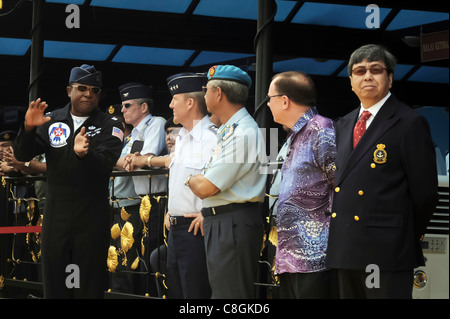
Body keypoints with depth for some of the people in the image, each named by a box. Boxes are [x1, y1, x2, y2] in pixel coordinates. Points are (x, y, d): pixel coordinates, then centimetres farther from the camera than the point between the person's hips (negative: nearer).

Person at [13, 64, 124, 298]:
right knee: (54, 282, 9)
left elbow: (105, 165, -17)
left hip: (92, 217, -2)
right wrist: (28, 129, -18)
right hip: (56, 214, 2)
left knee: (89, 287, 4)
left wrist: (84, 154, -39)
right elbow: (22, 155, 1)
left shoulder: (109, 127, -2)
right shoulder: (52, 121, 6)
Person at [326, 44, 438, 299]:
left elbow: (425, 190, -6)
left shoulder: (410, 124, -6)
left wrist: (408, 237, 0)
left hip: (387, 250, -7)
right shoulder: (344, 125, 18)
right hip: (346, 249, 7)